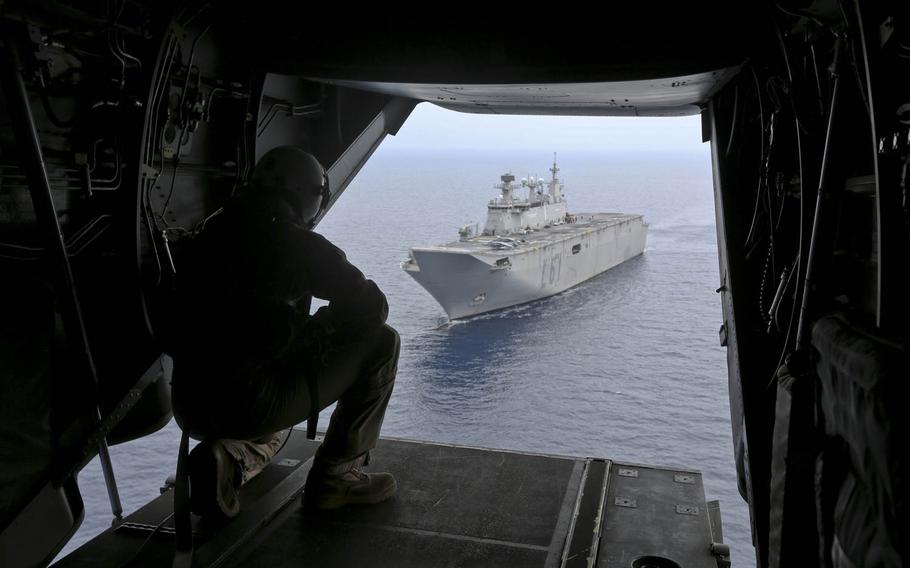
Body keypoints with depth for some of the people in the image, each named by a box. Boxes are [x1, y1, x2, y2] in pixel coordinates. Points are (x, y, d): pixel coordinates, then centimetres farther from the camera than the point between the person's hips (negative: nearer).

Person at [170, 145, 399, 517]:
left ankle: (226, 455, 8)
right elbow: (371, 307, -5)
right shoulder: (301, 245, -7)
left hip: (189, 408, 8)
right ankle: (336, 475, 8)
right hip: (252, 402, -7)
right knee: (381, 341, 5)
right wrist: (324, 325, 15)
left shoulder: (206, 239, 12)